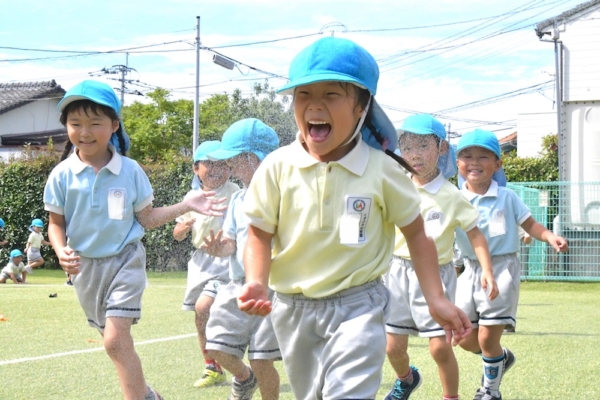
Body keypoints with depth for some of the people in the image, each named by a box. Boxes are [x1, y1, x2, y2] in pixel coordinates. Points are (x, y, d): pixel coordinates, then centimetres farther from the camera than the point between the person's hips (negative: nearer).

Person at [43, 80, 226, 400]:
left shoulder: (130, 171, -6)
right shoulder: (62, 175, -6)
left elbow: (146, 218, 2)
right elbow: (56, 223, 1)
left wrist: (187, 205, -7)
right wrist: (61, 251, -19)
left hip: (125, 261, -2)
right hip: (85, 266, 3)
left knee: (116, 339, -18)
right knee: (116, 339, 12)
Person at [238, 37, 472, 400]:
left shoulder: (381, 170, -10)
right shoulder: (277, 168, -8)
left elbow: (417, 234, 0)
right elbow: (260, 234, -2)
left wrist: (437, 299, -6)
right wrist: (256, 283, -21)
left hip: (357, 306, -3)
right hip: (293, 308, 3)